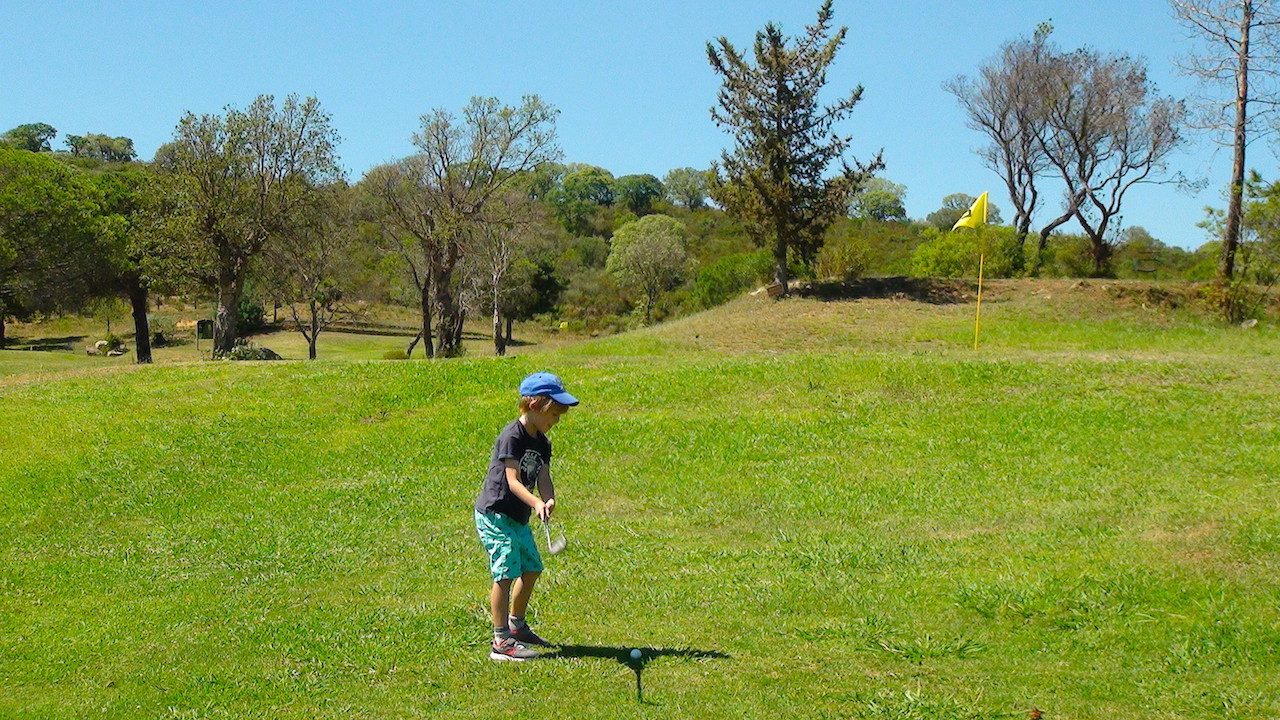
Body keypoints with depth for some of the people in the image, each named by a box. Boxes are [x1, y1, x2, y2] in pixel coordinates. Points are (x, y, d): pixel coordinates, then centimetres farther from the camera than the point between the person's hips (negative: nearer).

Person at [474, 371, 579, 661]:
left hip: (519, 518, 9)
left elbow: (543, 478, -2)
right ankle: (501, 641, -10)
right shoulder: (511, 436, -18)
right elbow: (513, 480, -25)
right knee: (506, 572, -13)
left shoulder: (542, 443, 9)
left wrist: (549, 500, -24)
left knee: (532, 568, 16)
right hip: (495, 514, -9)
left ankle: (516, 626, 35)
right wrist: (536, 503, -41)